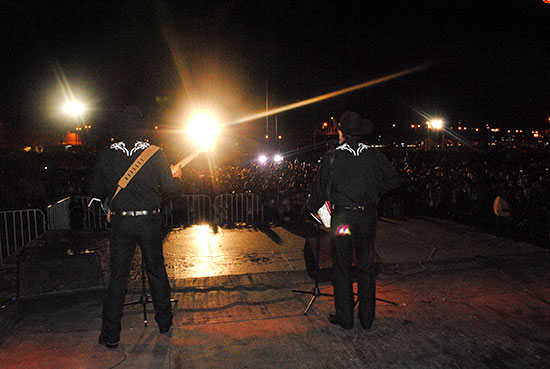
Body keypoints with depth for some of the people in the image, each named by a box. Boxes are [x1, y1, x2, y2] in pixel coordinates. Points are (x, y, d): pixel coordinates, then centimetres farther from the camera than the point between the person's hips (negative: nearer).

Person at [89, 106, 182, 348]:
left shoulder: (106, 156, -3)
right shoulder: (155, 154, -7)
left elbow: (96, 192, 4)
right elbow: (169, 188, -3)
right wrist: (176, 176, 18)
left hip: (120, 223, 0)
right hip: (149, 220, 0)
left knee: (117, 276, 8)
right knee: (156, 271, 14)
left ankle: (110, 335, 15)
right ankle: (164, 322, 27)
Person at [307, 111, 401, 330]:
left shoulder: (332, 158, -7)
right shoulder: (374, 155, 0)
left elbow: (319, 188, -1)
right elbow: (394, 180, 3)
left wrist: (312, 208, 16)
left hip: (342, 217, -3)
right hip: (368, 216, 3)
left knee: (342, 268, 8)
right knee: (366, 267, 13)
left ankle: (344, 318, 17)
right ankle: (367, 318, 23)